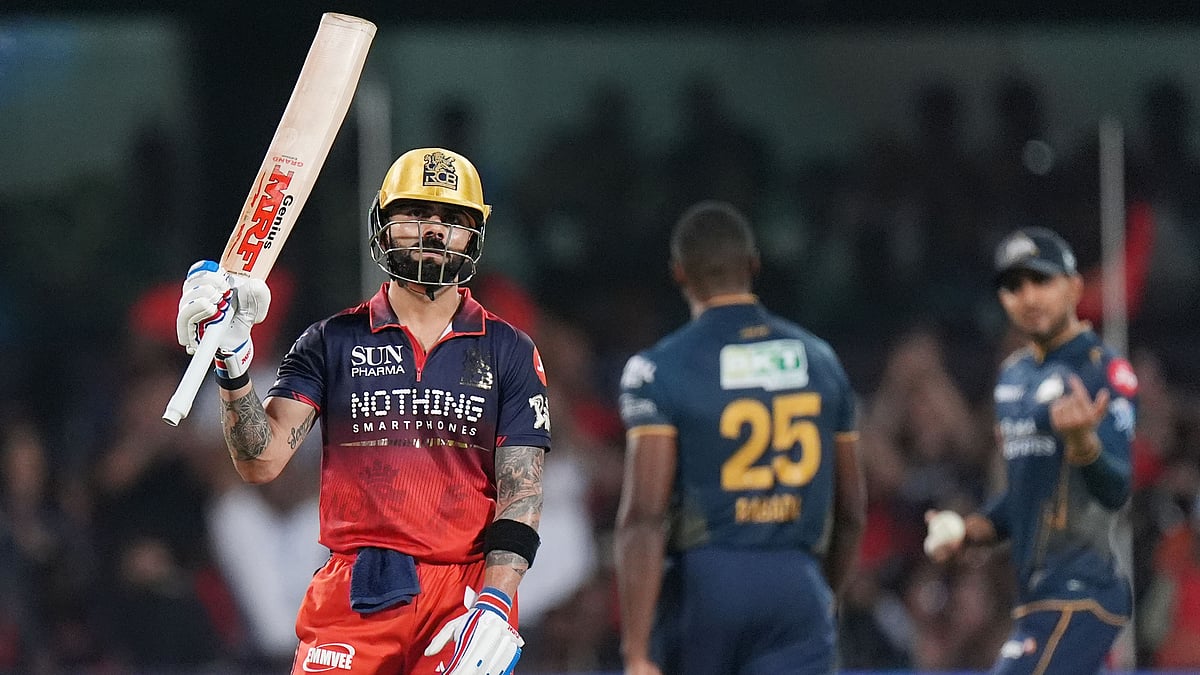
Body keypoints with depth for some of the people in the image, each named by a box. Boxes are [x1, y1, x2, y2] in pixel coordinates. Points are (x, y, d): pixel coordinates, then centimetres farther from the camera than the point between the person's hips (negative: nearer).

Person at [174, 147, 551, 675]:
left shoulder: (509, 354, 10)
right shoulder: (334, 343, 10)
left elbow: (521, 492, 4)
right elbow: (260, 461, 0)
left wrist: (493, 603, -10)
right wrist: (232, 360, -15)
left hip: (467, 593, 0)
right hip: (352, 595, 0)